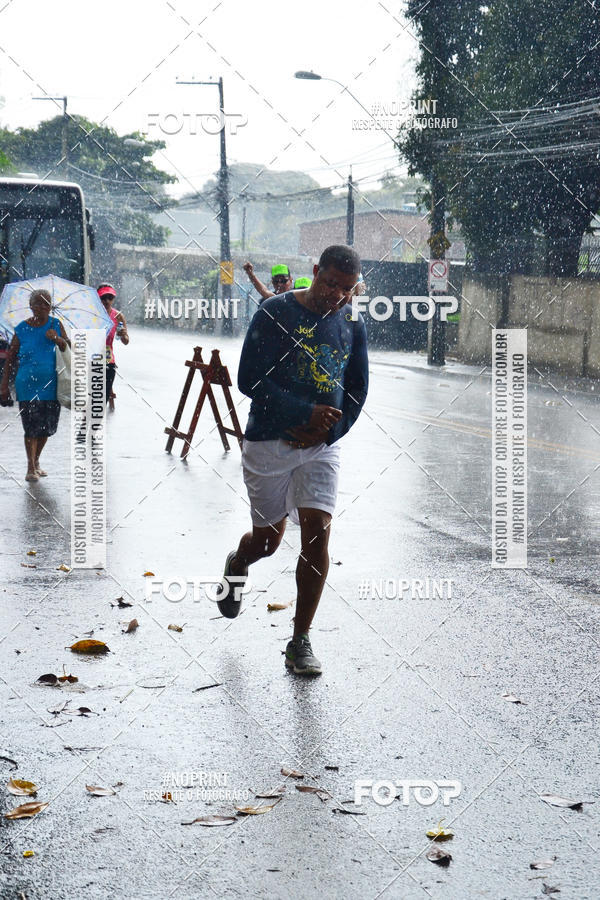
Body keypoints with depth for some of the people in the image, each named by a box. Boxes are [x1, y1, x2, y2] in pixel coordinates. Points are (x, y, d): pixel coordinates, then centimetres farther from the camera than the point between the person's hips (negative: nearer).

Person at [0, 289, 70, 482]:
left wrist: (57, 339, -15)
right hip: (27, 385, -3)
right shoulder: (22, 330, -1)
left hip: (51, 385, 3)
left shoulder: (56, 325, 6)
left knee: (47, 426, 8)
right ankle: (31, 468, 3)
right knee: (32, 426, -7)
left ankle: (36, 461, 28)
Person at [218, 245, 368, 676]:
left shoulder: (352, 324, 3)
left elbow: (357, 389, 9)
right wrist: (307, 412, -22)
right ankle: (237, 565, 47)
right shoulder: (275, 314, -11)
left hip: (322, 446, 3)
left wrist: (327, 431, -7)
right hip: (269, 443, -3)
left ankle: (301, 641, 2)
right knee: (268, 538, 9)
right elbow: (250, 381, -14)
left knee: (317, 535, -9)